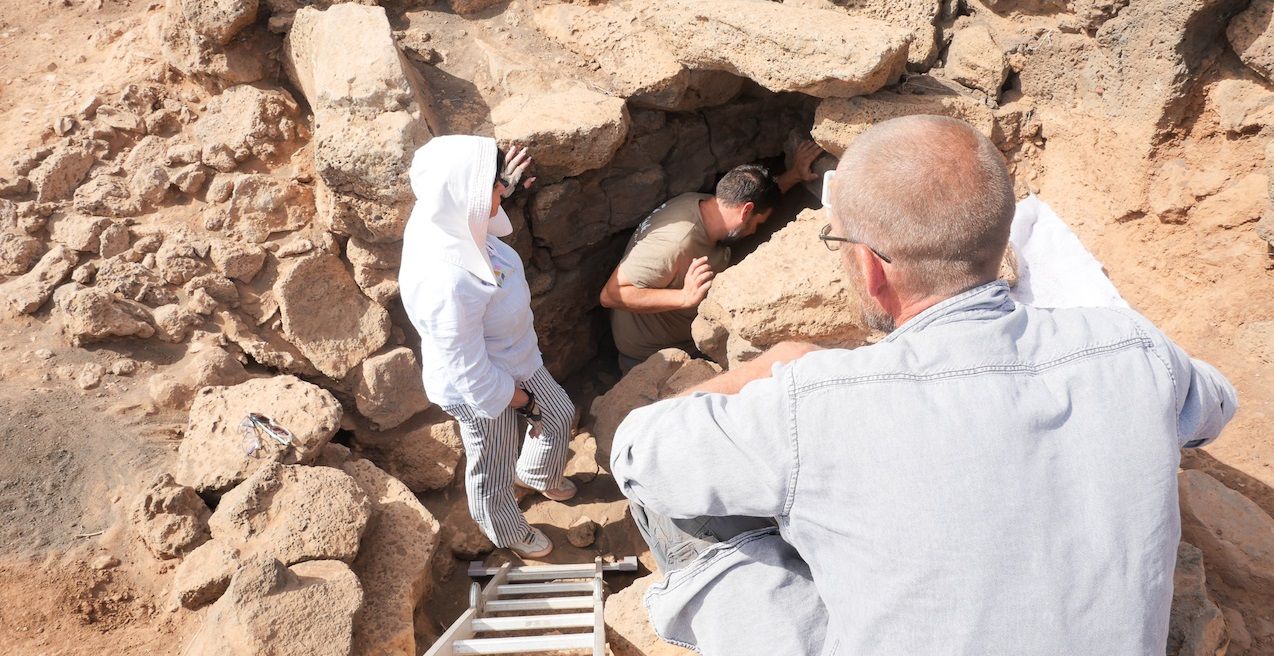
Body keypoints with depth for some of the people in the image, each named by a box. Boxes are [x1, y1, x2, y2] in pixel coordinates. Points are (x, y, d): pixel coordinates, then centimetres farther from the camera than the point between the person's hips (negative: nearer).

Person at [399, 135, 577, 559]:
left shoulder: (446, 221, -19)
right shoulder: (446, 285, -45)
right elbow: (472, 375, -30)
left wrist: (501, 187, 0)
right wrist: (523, 400, -15)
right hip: (483, 394, -8)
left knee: (560, 415, 31)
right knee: (493, 474, 24)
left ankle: (536, 475, 63)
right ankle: (508, 533, 56)